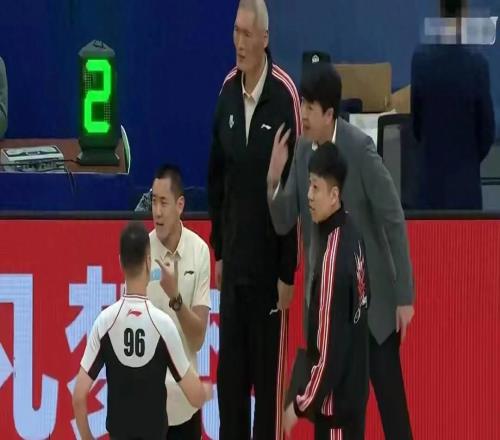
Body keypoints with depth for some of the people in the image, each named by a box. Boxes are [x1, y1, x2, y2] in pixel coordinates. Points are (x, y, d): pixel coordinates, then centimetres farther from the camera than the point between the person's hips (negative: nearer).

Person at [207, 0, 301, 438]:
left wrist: (288, 271, -12)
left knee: (269, 377, 2)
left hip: (269, 263, -6)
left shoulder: (285, 96, -14)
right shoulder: (227, 91, 4)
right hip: (233, 261, 6)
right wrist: (218, 250, 13)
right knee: (230, 375, 11)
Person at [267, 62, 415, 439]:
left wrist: (405, 296, -14)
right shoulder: (302, 150, -1)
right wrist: (273, 179, -19)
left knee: (391, 401, -2)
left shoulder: (360, 148, -17)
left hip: (371, 296, -5)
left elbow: (394, 220, -14)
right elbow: (283, 223, 2)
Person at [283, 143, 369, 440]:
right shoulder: (351, 235, 2)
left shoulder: (332, 257, -26)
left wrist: (300, 405, -15)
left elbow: (329, 351, -25)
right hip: (352, 390, 9)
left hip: (336, 401, -9)